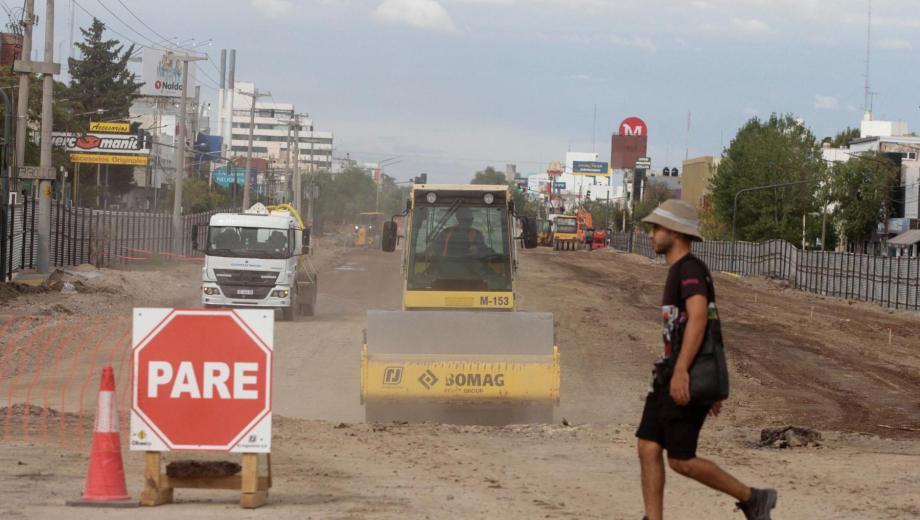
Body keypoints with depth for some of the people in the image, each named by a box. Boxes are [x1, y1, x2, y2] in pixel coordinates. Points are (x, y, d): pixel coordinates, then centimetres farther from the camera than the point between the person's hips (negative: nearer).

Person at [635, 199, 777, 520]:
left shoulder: (690, 269, -13)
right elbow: (706, 329, 24)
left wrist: (681, 371, -35)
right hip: (670, 379, 10)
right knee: (648, 449, 4)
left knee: (681, 461, -6)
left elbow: (698, 317, -29)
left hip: (688, 379, -10)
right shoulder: (678, 272, 19)